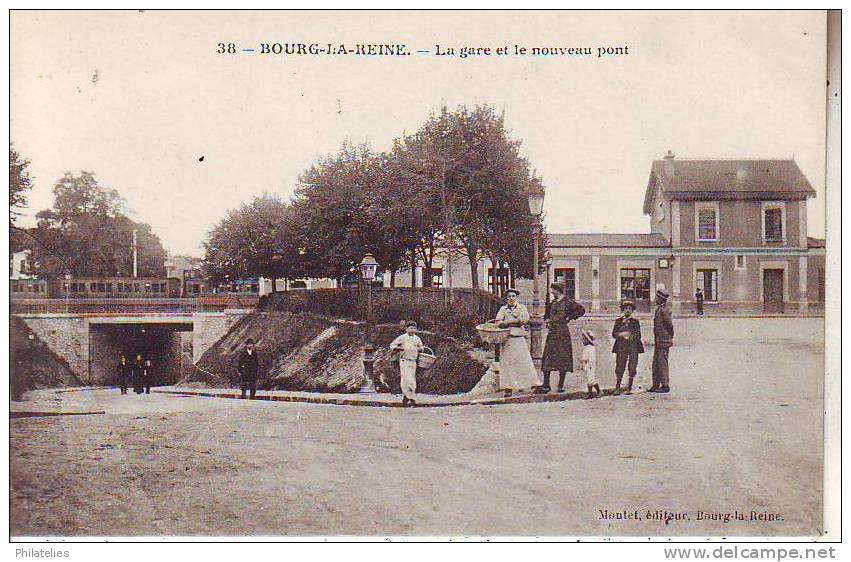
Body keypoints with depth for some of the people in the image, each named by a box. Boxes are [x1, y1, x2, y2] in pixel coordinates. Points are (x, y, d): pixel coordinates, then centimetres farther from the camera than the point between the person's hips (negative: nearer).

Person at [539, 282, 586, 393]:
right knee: (547, 359, 1)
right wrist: (547, 321, 12)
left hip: (563, 333, -6)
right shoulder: (552, 303, 16)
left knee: (562, 359, -1)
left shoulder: (568, 302, -3)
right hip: (552, 333, 6)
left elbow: (581, 310, -9)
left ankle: (561, 385, 5)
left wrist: (570, 318, -6)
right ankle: (546, 385, 4)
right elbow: (547, 315, 31)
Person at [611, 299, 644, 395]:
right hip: (621, 347, 0)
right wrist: (621, 334, -10)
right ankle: (617, 388, 0)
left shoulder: (635, 321, 11)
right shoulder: (618, 321, 13)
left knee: (632, 367, -2)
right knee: (619, 367, -4)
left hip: (633, 347, 0)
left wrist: (630, 336, -10)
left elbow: (638, 335, 7)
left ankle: (629, 388, 5)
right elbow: (614, 334, 8)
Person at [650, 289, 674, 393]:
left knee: (662, 363, -6)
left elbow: (670, 325, -13)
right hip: (658, 342, 10)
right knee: (656, 363, 12)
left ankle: (665, 386, -1)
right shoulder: (659, 309, 16)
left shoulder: (664, 310, -15)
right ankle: (656, 385, 18)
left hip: (663, 341, -10)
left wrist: (670, 338, -4)